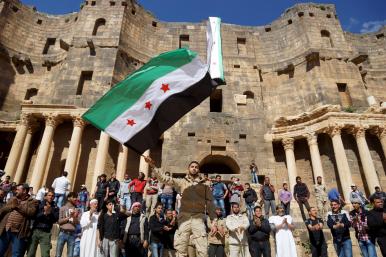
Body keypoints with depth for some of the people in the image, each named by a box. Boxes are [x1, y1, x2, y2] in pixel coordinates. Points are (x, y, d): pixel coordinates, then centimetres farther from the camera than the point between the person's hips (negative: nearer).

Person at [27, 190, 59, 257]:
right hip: (35, 230, 0)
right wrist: (44, 213, -14)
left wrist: (50, 212, -14)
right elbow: (33, 215, -4)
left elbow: (55, 219, -1)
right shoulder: (39, 204, 7)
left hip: (46, 232, 0)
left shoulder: (55, 208, 9)